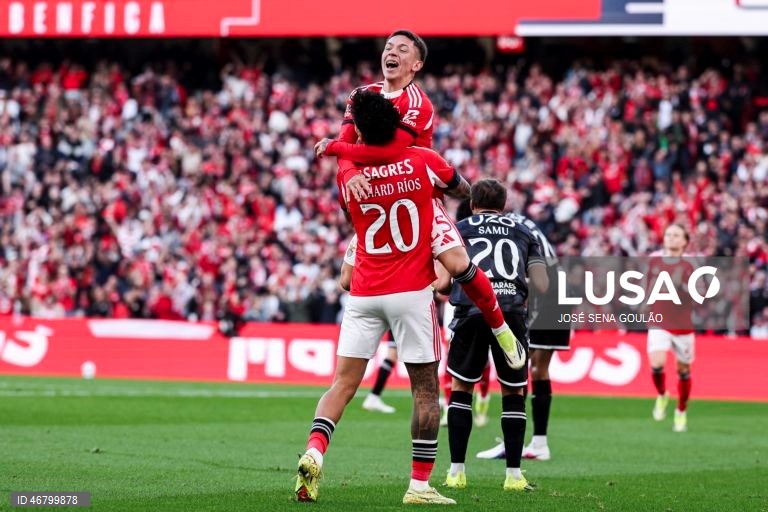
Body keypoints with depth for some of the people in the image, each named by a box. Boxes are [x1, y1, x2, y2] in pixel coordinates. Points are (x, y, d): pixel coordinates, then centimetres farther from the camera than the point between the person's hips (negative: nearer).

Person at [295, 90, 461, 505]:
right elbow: (461, 188, 15)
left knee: (343, 384, 4)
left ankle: (314, 451, -18)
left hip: (363, 294, 2)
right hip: (411, 292, -2)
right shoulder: (423, 162, -5)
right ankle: (419, 485, 3)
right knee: (425, 389, 5)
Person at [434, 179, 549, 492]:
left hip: (473, 311, -1)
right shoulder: (523, 233, 23)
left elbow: (443, 283, 6)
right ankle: (514, 474, 10)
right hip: (512, 312, 1)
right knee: (513, 393, 14)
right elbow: (542, 287, 13)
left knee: (461, 388, 15)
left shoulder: (458, 229, 17)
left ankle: (457, 471, 12)